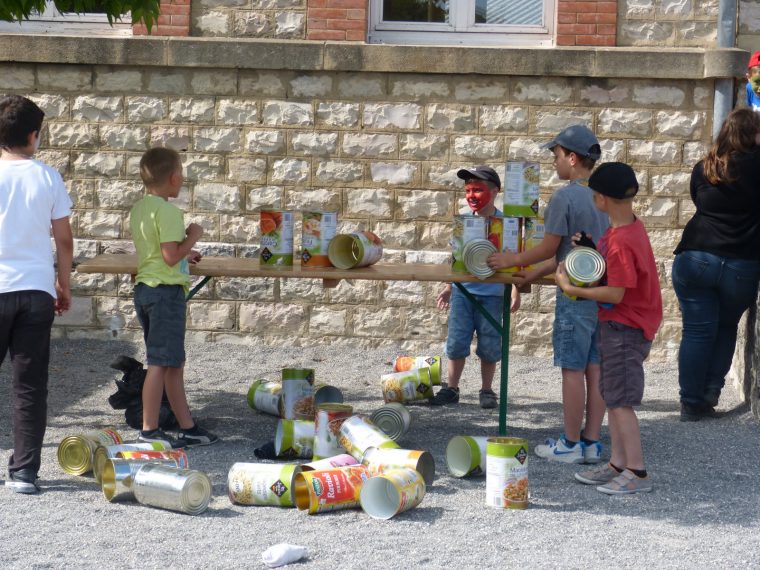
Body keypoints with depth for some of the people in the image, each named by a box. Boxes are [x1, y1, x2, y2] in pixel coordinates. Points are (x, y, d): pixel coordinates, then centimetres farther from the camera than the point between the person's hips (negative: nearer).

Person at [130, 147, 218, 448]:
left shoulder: (139, 209, 12)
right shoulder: (167, 211, -17)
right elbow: (171, 256, -23)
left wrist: (184, 254, 24)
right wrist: (193, 235, -10)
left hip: (145, 288, 10)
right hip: (166, 291, -10)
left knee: (175, 363, 15)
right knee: (161, 363, -4)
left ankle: (187, 426, 21)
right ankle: (149, 430, 0)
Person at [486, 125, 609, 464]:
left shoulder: (564, 198, -15)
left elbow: (549, 249, -8)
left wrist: (511, 260, 8)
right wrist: (533, 274, 21)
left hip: (576, 296, -7)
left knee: (573, 369, 0)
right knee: (595, 369, 9)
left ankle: (571, 445, 6)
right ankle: (592, 442, 13)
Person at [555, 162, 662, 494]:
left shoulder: (621, 243, -25)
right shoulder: (628, 228, 6)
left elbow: (615, 294, -24)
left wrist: (571, 288, -17)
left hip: (625, 329, -10)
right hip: (617, 325, 10)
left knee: (620, 400, -7)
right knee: (612, 395, 15)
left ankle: (637, 472, -3)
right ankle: (618, 464, 23)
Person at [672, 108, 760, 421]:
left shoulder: (703, 169, 5)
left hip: (695, 258, 2)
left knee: (697, 331, 6)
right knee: (726, 328, 19)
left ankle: (691, 403, 9)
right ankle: (711, 392, 16)